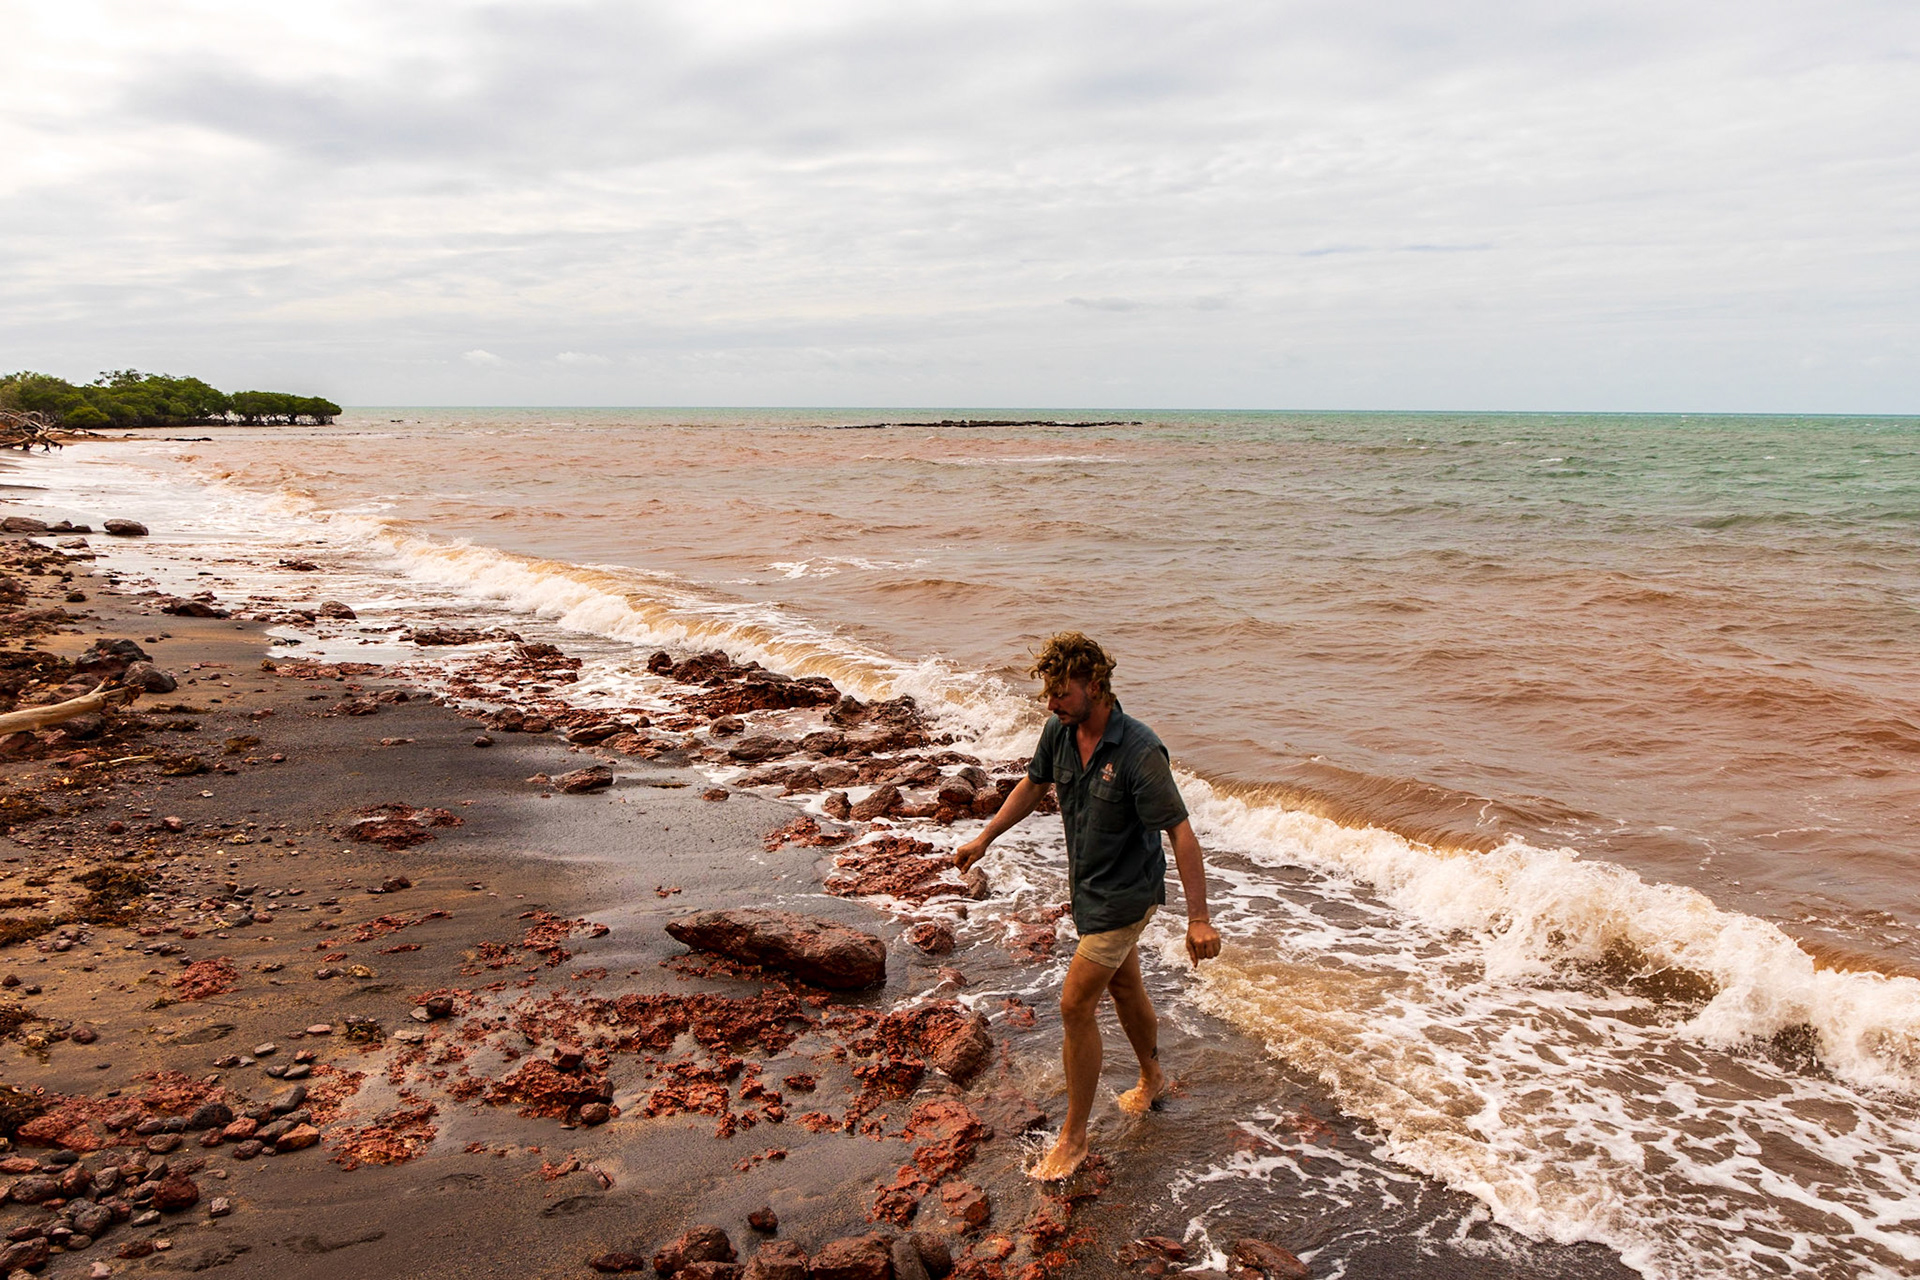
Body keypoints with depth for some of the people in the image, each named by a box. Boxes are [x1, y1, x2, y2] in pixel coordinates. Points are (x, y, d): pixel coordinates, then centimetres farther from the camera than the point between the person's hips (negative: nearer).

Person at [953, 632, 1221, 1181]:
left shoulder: (1140, 751, -28)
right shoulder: (1059, 733, -7)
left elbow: (1181, 832, -27)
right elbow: (1032, 786, 13)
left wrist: (1199, 918, -28)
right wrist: (984, 838, 12)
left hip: (1125, 893, -7)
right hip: (1086, 884, 7)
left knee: (1076, 1005, -5)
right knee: (1123, 987, 24)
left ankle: (1074, 1135, 10)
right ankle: (1152, 1080, 48)